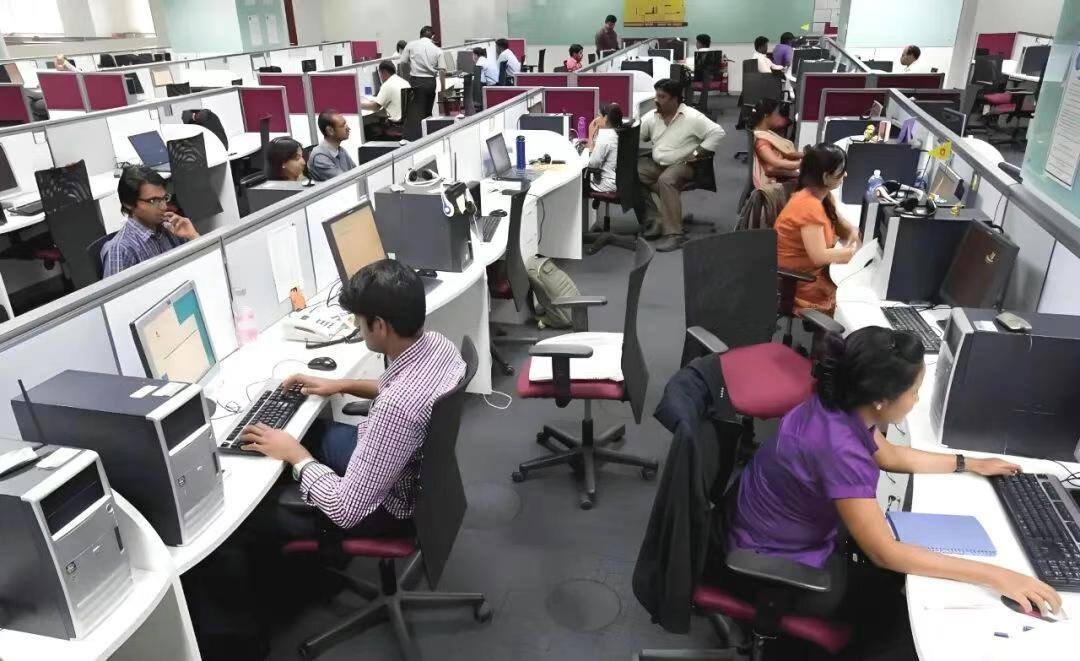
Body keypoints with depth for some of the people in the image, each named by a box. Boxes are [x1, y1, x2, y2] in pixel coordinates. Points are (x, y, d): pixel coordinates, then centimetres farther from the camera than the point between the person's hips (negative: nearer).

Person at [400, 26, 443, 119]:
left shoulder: (411, 45, 2)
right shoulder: (437, 50, 4)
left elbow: (403, 63, 1)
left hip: (416, 81, -2)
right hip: (431, 82, 2)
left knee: (419, 113, -2)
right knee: (428, 112, 14)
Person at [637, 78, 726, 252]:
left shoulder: (692, 117, -8)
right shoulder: (651, 117, 8)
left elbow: (717, 133, -9)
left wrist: (697, 153, -14)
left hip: (682, 164, -6)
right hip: (656, 164, 6)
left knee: (666, 180, -36)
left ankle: (674, 234, -36)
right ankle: (654, 219, -13)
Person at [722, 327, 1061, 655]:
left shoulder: (842, 404, -10)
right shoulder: (838, 448, -37)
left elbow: (889, 456, 12)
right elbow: (885, 553, -29)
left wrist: (970, 464, 16)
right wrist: (995, 576, -27)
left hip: (787, 531, 8)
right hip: (773, 567, -8)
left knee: (903, 573, 19)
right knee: (898, 601, 10)